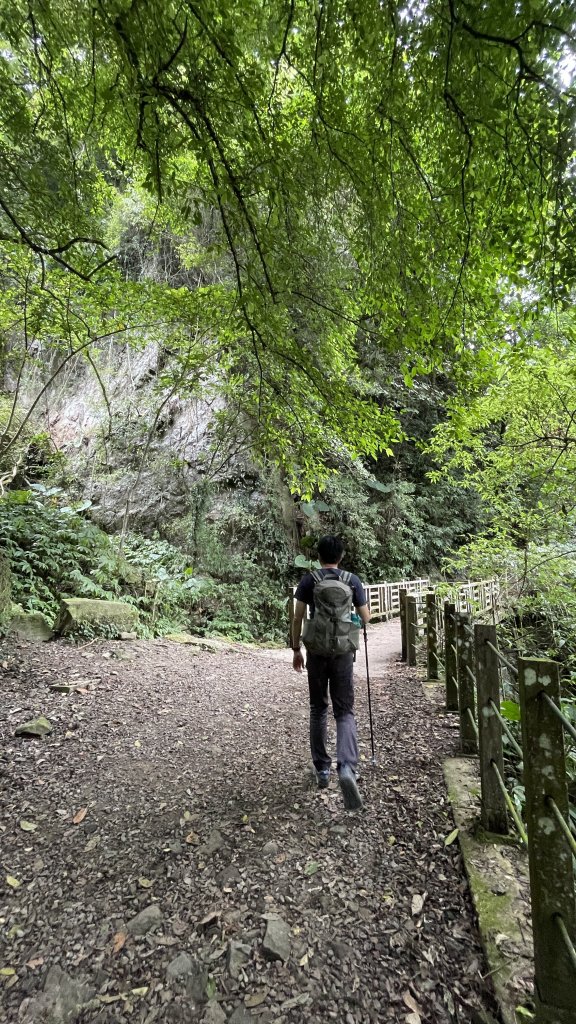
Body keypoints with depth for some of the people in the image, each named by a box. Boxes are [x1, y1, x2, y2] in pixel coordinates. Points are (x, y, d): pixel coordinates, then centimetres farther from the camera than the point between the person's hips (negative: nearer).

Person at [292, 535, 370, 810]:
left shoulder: (308, 580, -1)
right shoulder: (352, 580, 0)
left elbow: (298, 617, -3)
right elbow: (366, 618, 5)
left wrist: (296, 649, 7)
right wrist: (358, 611, 27)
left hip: (317, 651, 0)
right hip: (343, 652, 0)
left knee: (318, 710, 15)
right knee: (345, 712, 6)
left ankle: (322, 769, 23)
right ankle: (347, 767, -15)